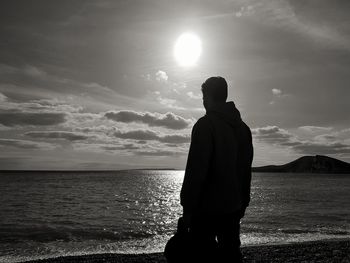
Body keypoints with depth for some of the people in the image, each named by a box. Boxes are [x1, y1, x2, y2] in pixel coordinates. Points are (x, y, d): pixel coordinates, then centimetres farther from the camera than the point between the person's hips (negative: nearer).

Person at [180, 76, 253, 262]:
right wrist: (243, 202, 20)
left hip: (207, 207, -7)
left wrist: (187, 206, -11)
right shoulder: (243, 128, 12)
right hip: (233, 207, 7)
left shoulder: (206, 124, -12)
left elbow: (195, 169, -18)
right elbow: (246, 169, 15)